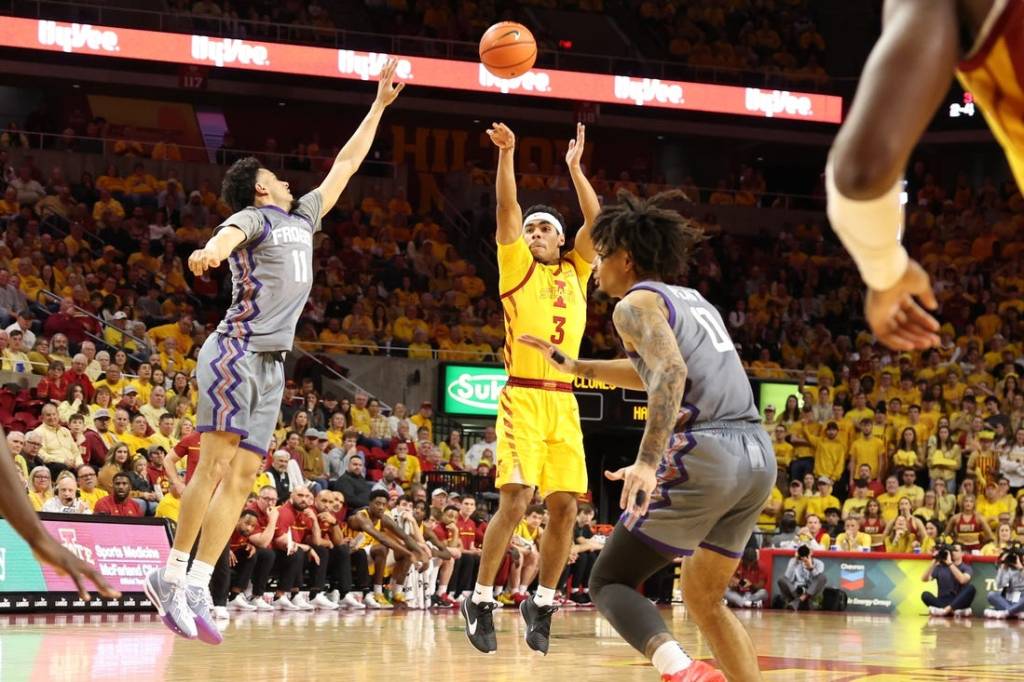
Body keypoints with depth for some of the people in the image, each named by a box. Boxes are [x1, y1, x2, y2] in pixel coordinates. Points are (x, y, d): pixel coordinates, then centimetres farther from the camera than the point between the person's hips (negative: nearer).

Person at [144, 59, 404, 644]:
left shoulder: (302, 218, 23)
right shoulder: (253, 218, -1)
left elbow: (345, 165, 32)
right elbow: (232, 234, -26)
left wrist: (380, 105, 34)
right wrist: (213, 249, -51)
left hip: (272, 365, 8)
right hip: (236, 351, -8)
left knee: (241, 478, -1)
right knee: (216, 464, -15)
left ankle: (195, 588, -4)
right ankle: (174, 576, -14)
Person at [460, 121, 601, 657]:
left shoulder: (576, 273, 18)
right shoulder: (517, 267, 9)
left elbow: (596, 221, 9)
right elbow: (507, 210, -3)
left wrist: (575, 168, 9)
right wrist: (506, 154, -12)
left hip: (564, 402, 4)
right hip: (523, 397, -4)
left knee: (564, 506, -1)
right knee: (514, 501, -14)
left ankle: (542, 603, 13)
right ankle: (480, 600, -3)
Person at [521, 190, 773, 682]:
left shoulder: (636, 303, 1)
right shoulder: (691, 299, 26)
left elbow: (670, 374, -18)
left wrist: (648, 462, -28)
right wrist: (573, 366, 49)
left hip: (704, 455, -8)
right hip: (758, 454, 8)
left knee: (609, 581, 1)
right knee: (703, 597, 23)